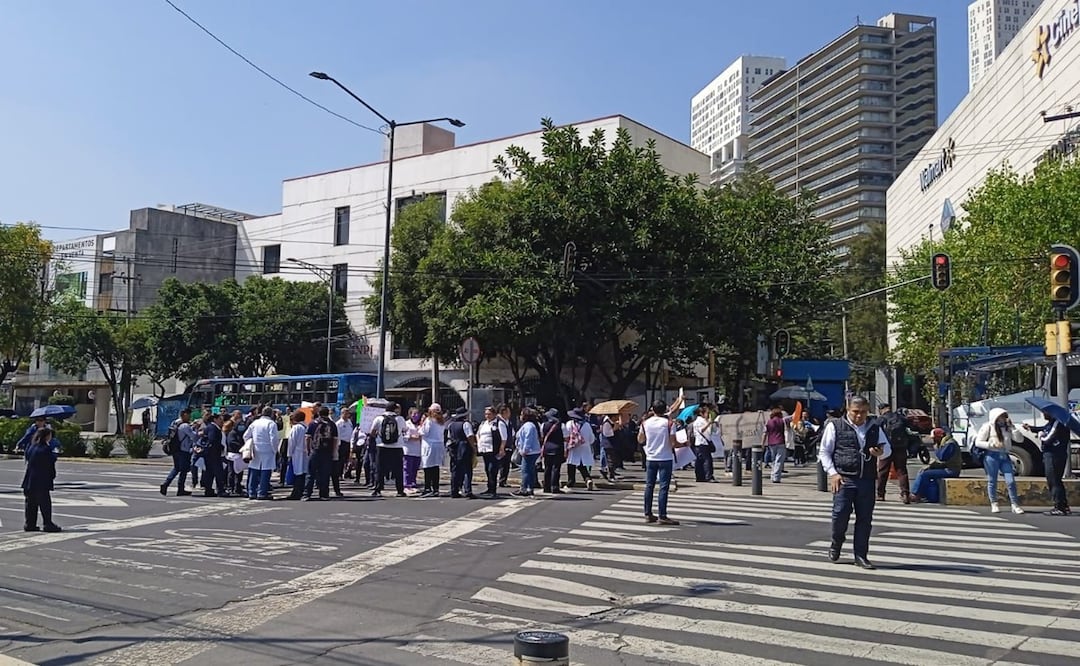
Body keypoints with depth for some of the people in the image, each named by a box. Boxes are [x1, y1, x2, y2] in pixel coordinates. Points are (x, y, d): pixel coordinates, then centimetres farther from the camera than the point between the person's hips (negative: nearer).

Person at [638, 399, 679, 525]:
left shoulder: (645, 423, 1)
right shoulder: (668, 423, -10)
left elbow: (640, 440, 12)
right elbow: (673, 443, -13)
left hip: (650, 459, 4)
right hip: (665, 458, -4)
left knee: (649, 486, 11)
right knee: (664, 487, -3)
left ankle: (648, 514, 16)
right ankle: (662, 516, -5)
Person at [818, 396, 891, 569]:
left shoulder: (875, 428, 13)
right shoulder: (835, 426, 2)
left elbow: (888, 449, 19)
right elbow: (824, 451, 4)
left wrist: (881, 452, -6)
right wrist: (832, 473, -7)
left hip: (867, 479, 3)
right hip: (844, 478, -3)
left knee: (865, 518, 3)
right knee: (841, 514, -7)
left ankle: (861, 556, 12)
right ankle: (836, 545, 21)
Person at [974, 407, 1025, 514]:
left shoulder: (1007, 428, 14)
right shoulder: (987, 427, -1)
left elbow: (1019, 438, 5)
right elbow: (978, 442, -3)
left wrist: (1012, 426, -2)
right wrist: (991, 445, -17)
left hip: (1004, 456, 4)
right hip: (992, 456, -4)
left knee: (1011, 481, -2)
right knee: (992, 481, 3)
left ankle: (1015, 505, 2)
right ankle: (994, 504, 12)